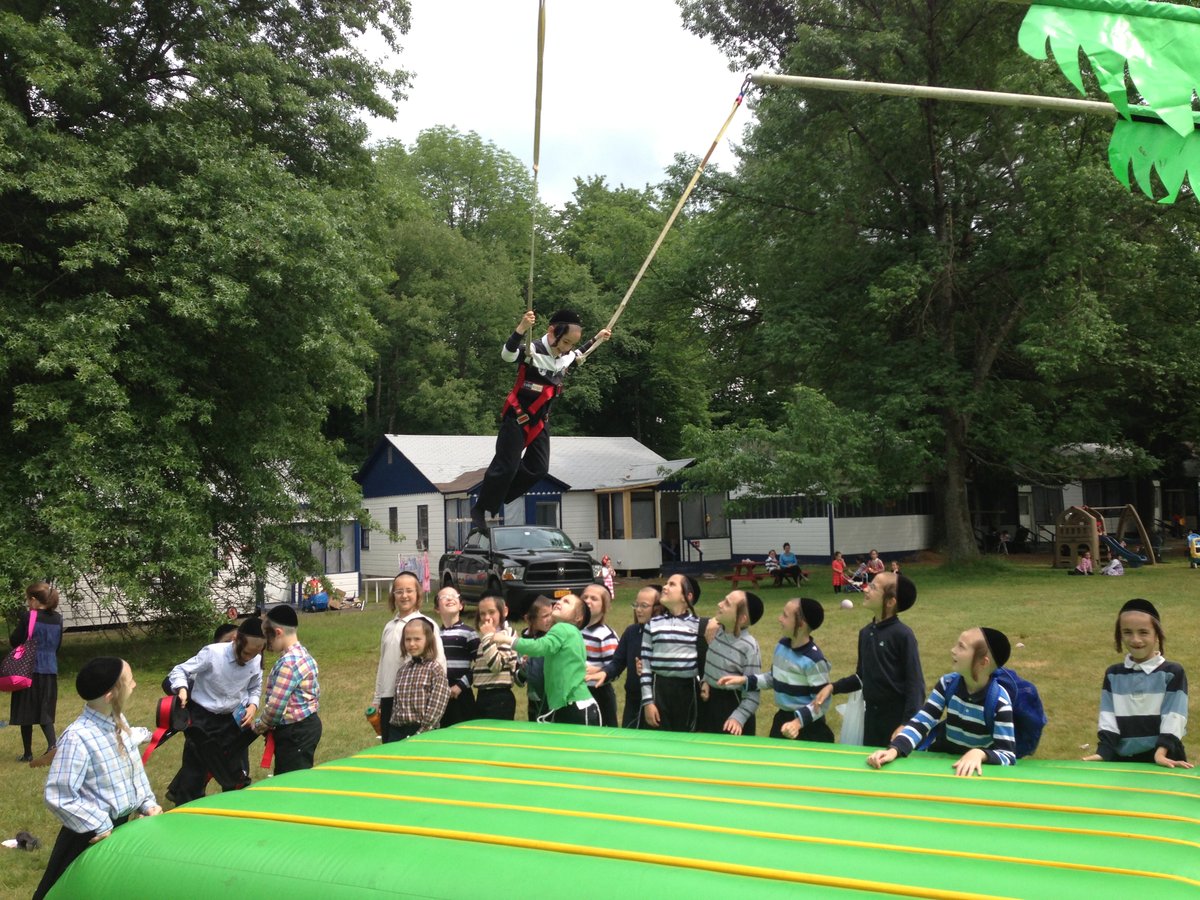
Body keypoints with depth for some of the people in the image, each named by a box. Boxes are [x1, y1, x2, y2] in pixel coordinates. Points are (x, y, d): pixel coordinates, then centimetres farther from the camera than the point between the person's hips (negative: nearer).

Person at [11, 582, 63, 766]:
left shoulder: (28, 617, -13)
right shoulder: (57, 619, 5)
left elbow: (14, 641, -8)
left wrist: (20, 625, 7)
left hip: (29, 669, -5)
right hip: (50, 670, 5)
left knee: (25, 711, 8)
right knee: (44, 711, 10)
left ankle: (27, 753, 14)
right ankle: (53, 745, -12)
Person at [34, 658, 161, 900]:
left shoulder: (118, 721, -1)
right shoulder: (77, 737, -26)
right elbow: (58, 796, -27)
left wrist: (147, 803, 2)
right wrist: (99, 827, -20)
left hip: (123, 827, 7)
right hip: (92, 838, -7)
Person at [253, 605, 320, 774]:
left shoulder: (288, 662, -20)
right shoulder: (304, 655, 11)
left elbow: (276, 705, -21)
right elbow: (316, 693, 17)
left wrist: (259, 726, -4)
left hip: (295, 733, -10)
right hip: (309, 724, 10)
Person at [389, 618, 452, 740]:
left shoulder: (436, 670, -6)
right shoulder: (403, 669, 12)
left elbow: (436, 708, -12)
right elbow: (396, 702, 14)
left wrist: (420, 734, -16)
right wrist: (393, 727, 5)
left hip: (423, 733, -5)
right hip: (398, 731, 5)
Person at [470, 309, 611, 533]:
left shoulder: (564, 357, 2)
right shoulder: (533, 351, -22)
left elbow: (578, 355, 28)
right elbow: (507, 355, -42)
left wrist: (596, 340, 24)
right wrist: (521, 329, -57)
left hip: (540, 421, 8)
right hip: (517, 418, -8)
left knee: (538, 469, 6)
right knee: (506, 466, -11)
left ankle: (495, 500, 21)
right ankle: (479, 509, 4)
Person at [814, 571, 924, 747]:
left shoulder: (903, 635, -15)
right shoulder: (865, 633, 7)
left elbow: (915, 684, -15)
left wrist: (907, 724, -20)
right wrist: (833, 687, 4)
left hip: (897, 715, -7)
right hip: (872, 714, 7)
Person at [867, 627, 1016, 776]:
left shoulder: (999, 700, -17)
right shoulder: (948, 683, -7)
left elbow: (1008, 755, -20)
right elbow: (920, 722, -12)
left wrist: (980, 754, -40)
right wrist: (894, 750, -28)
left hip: (978, 770, -1)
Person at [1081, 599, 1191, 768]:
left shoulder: (1173, 673, 0)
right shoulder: (1113, 674, 9)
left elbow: (1173, 719, -8)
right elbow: (1108, 718, 3)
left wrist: (1162, 753, -21)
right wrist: (1102, 753, -10)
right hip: (1121, 761, 3)